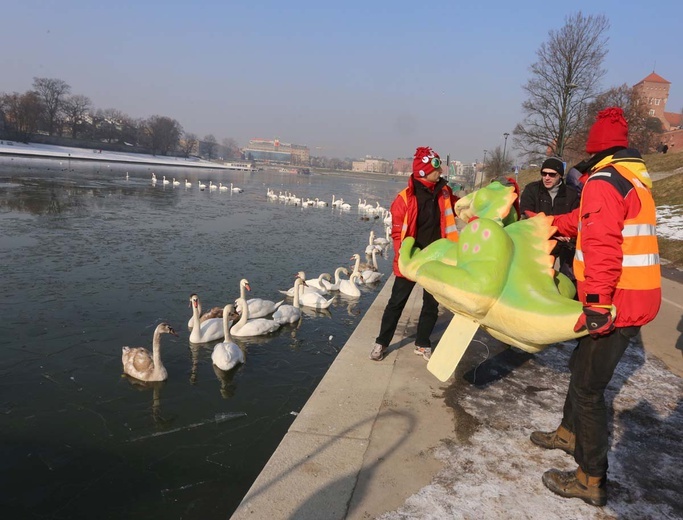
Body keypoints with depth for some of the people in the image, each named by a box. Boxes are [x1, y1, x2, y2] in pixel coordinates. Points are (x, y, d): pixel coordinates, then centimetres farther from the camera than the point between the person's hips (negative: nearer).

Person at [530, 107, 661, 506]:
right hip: (637, 297, 10)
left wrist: (596, 303, -28)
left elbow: (602, 246, -26)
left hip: (617, 302, -10)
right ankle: (570, 433, 41)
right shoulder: (636, 179, 14)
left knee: (589, 385, 0)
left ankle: (592, 480, 12)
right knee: (582, 366, 23)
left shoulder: (604, 182, -17)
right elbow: (585, 219, 23)